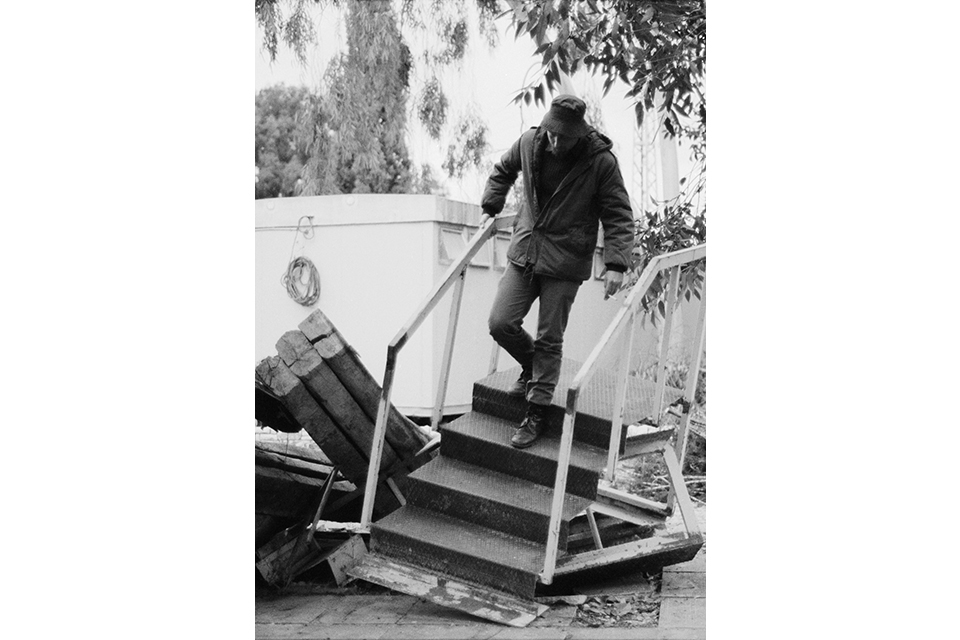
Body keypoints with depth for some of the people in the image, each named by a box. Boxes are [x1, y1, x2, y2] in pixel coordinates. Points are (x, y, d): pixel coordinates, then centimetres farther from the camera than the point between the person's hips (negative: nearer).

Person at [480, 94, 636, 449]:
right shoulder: (529, 142, -2)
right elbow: (504, 170, 21)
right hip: (523, 253, 4)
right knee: (500, 322, -1)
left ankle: (536, 412, 15)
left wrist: (616, 263, -19)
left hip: (565, 263, -4)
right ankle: (531, 367, 29)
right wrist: (492, 204, 11)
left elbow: (619, 216, -9)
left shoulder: (601, 161, -14)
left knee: (549, 339, 1)